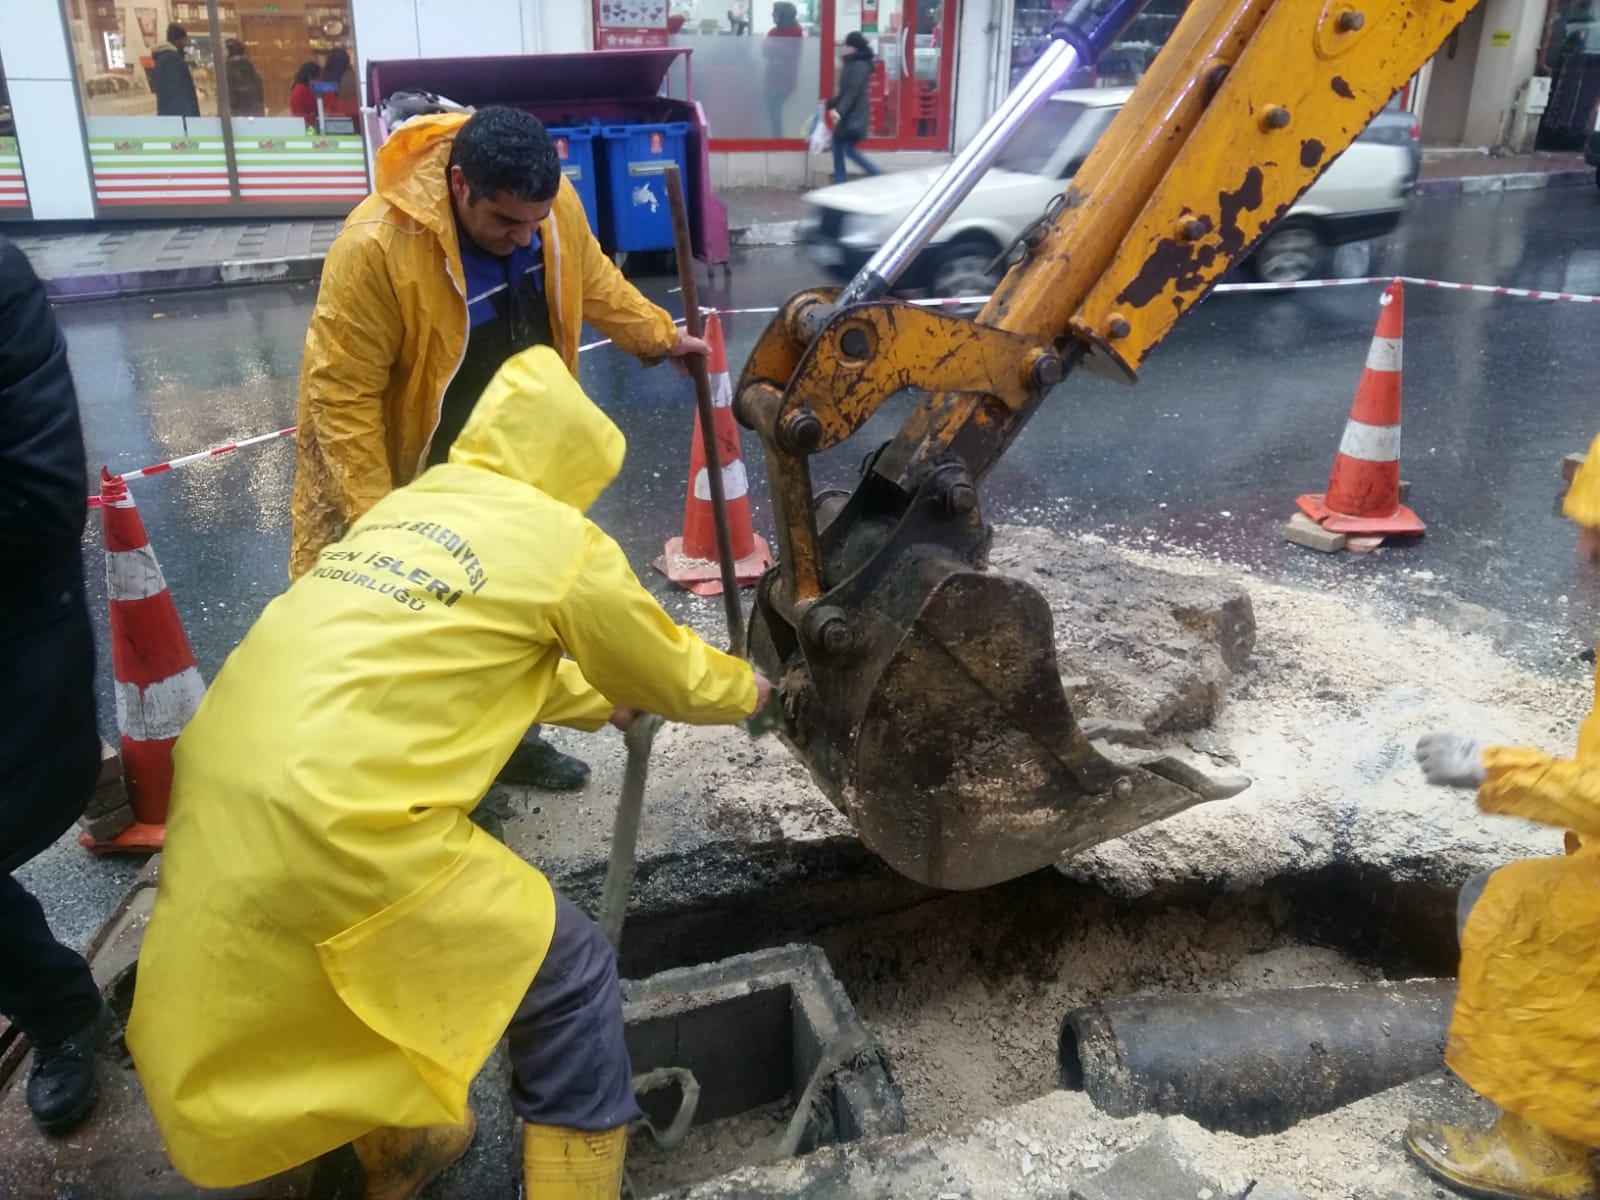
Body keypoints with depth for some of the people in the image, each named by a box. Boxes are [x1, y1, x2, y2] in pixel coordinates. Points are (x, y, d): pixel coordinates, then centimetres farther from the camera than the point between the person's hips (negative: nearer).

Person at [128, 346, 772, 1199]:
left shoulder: (408, 506, 21)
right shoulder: (560, 542, 0)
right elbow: (673, 675, 14)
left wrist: (595, 699, 46)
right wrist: (742, 691, 35)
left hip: (223, 786, 9)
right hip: (331, 815, -9)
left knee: (371, 959, 33)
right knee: (572, 977, 7)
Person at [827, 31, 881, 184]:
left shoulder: (860, 65, -16)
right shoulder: (851, 64, 14)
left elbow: (853, 91, -25)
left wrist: (839, 110, -34)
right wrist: (831, 104, 23)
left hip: (854, 115, -10)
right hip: (847, 114, 10)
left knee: (849, 150, -7)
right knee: (838, 146, 9)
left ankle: (879, 177, -1)